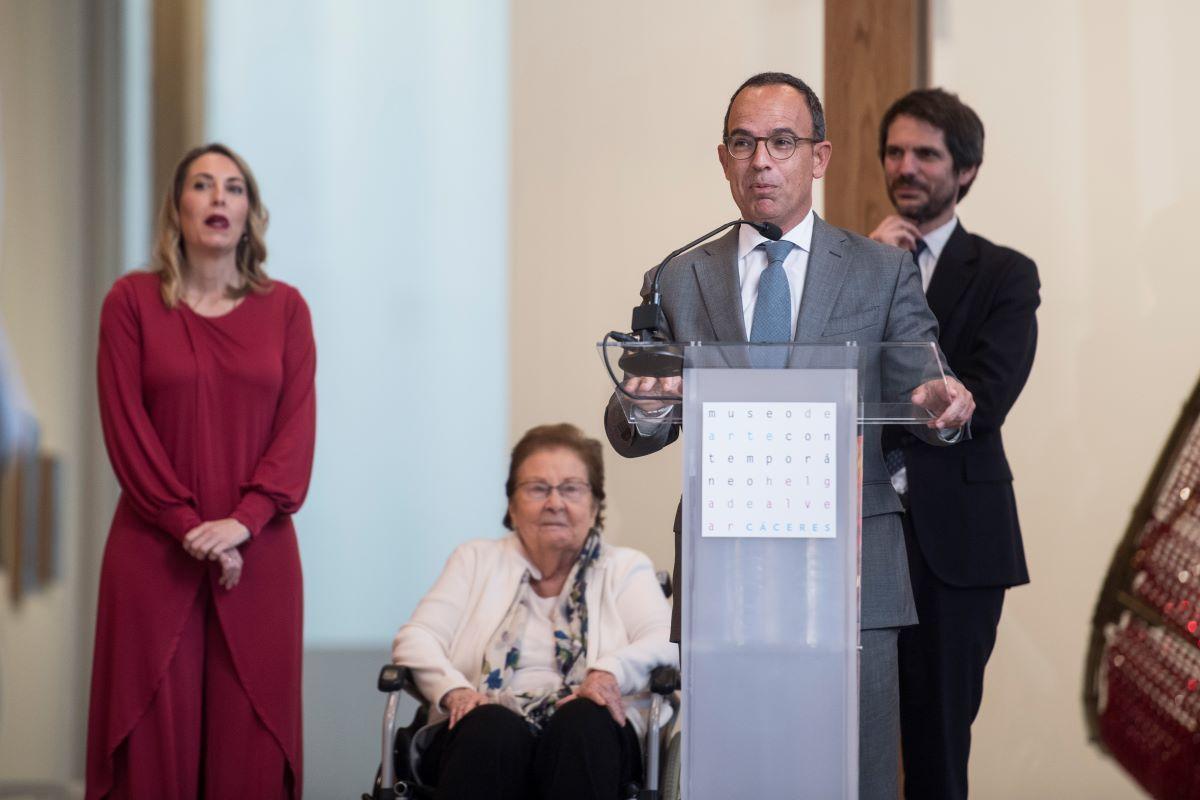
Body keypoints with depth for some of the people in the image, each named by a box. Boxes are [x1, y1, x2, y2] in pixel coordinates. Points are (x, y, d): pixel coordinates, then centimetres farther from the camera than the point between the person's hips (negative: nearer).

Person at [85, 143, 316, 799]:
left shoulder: (284, 308, 9)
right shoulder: (132, 300, 4)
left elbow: (297, 427, 2)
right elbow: (125, 425, -3)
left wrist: (242, 522, -12)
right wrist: (192, 530, -11)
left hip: (258, 556, 2)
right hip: (154, 552, -1)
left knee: (250, 741, 0)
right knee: (154, 737, -3)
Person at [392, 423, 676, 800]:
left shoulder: (625, 568, 21)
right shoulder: (477, 560, 23)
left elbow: (665, 643, 3)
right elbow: (415, 638, 10)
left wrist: (610, 671, -20)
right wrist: (454, 690, -13)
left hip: (585, 737, 0)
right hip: (485, 735, 0)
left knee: (584, 722, -36)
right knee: (494, 727, -37)